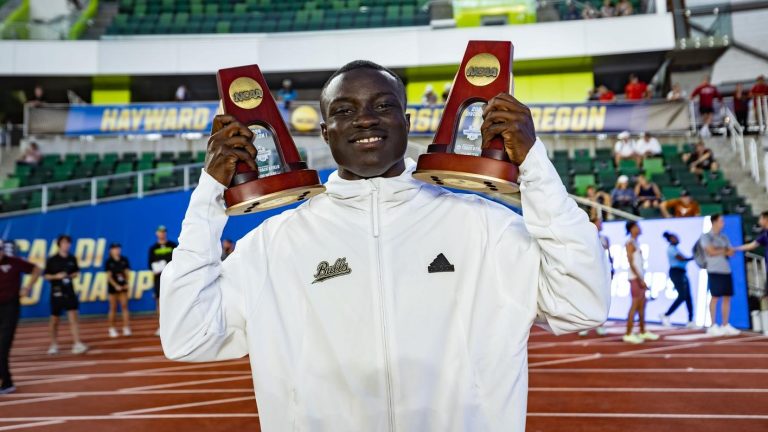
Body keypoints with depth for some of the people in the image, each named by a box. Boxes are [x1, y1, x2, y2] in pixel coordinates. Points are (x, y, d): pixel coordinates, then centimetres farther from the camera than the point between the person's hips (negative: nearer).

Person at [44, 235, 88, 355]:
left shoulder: (72, 258, 4)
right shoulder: (51, 260, -5)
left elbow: (77, 272, 16)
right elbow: (46, 276, -1)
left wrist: (73, 275, -6)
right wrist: (57, 276, -18)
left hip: (70, 291, 2)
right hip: (56, 292, -1)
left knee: (73, 318, -6)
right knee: (54, 320, 10)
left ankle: (77, 344, -9)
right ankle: (54, 345, 26)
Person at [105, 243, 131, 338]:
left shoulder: (124, 260, 4)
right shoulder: (109, 262, -4)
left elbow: (126, 273, 5)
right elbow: (109, 276, -7)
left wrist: (127, 283, -8)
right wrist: (116, 285, -16)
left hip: (123, 286, 2)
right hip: (113, 287, -2)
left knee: (124, 306, 0)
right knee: (113, 308, 4)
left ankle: (126, 328, 1)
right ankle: (112, 329, 13)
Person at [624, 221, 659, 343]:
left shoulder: (635, 242, 17)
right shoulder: (630, 243, -12)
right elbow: (631, 263, -18)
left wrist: (642, 279, 18)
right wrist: (640, 279, -20)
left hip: (640, 278, 9)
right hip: (635, 278, -9)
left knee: (642, 304, 14)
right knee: (635, 305, -9)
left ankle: (643, 332, 23)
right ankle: (628, 334, -6)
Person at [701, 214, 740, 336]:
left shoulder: (724, 237, 18)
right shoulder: (706, 237, -2)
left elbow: (731, 252, 11)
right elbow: (711, 252, -12)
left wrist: (719, 251, -8)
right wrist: (725, 250, 2)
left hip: (726, 271, 7)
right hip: (714, 271, -7)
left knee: (727, 297, 5)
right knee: (715, 297, -6)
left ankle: (725, 325, 13)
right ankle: (713, 326, -1)